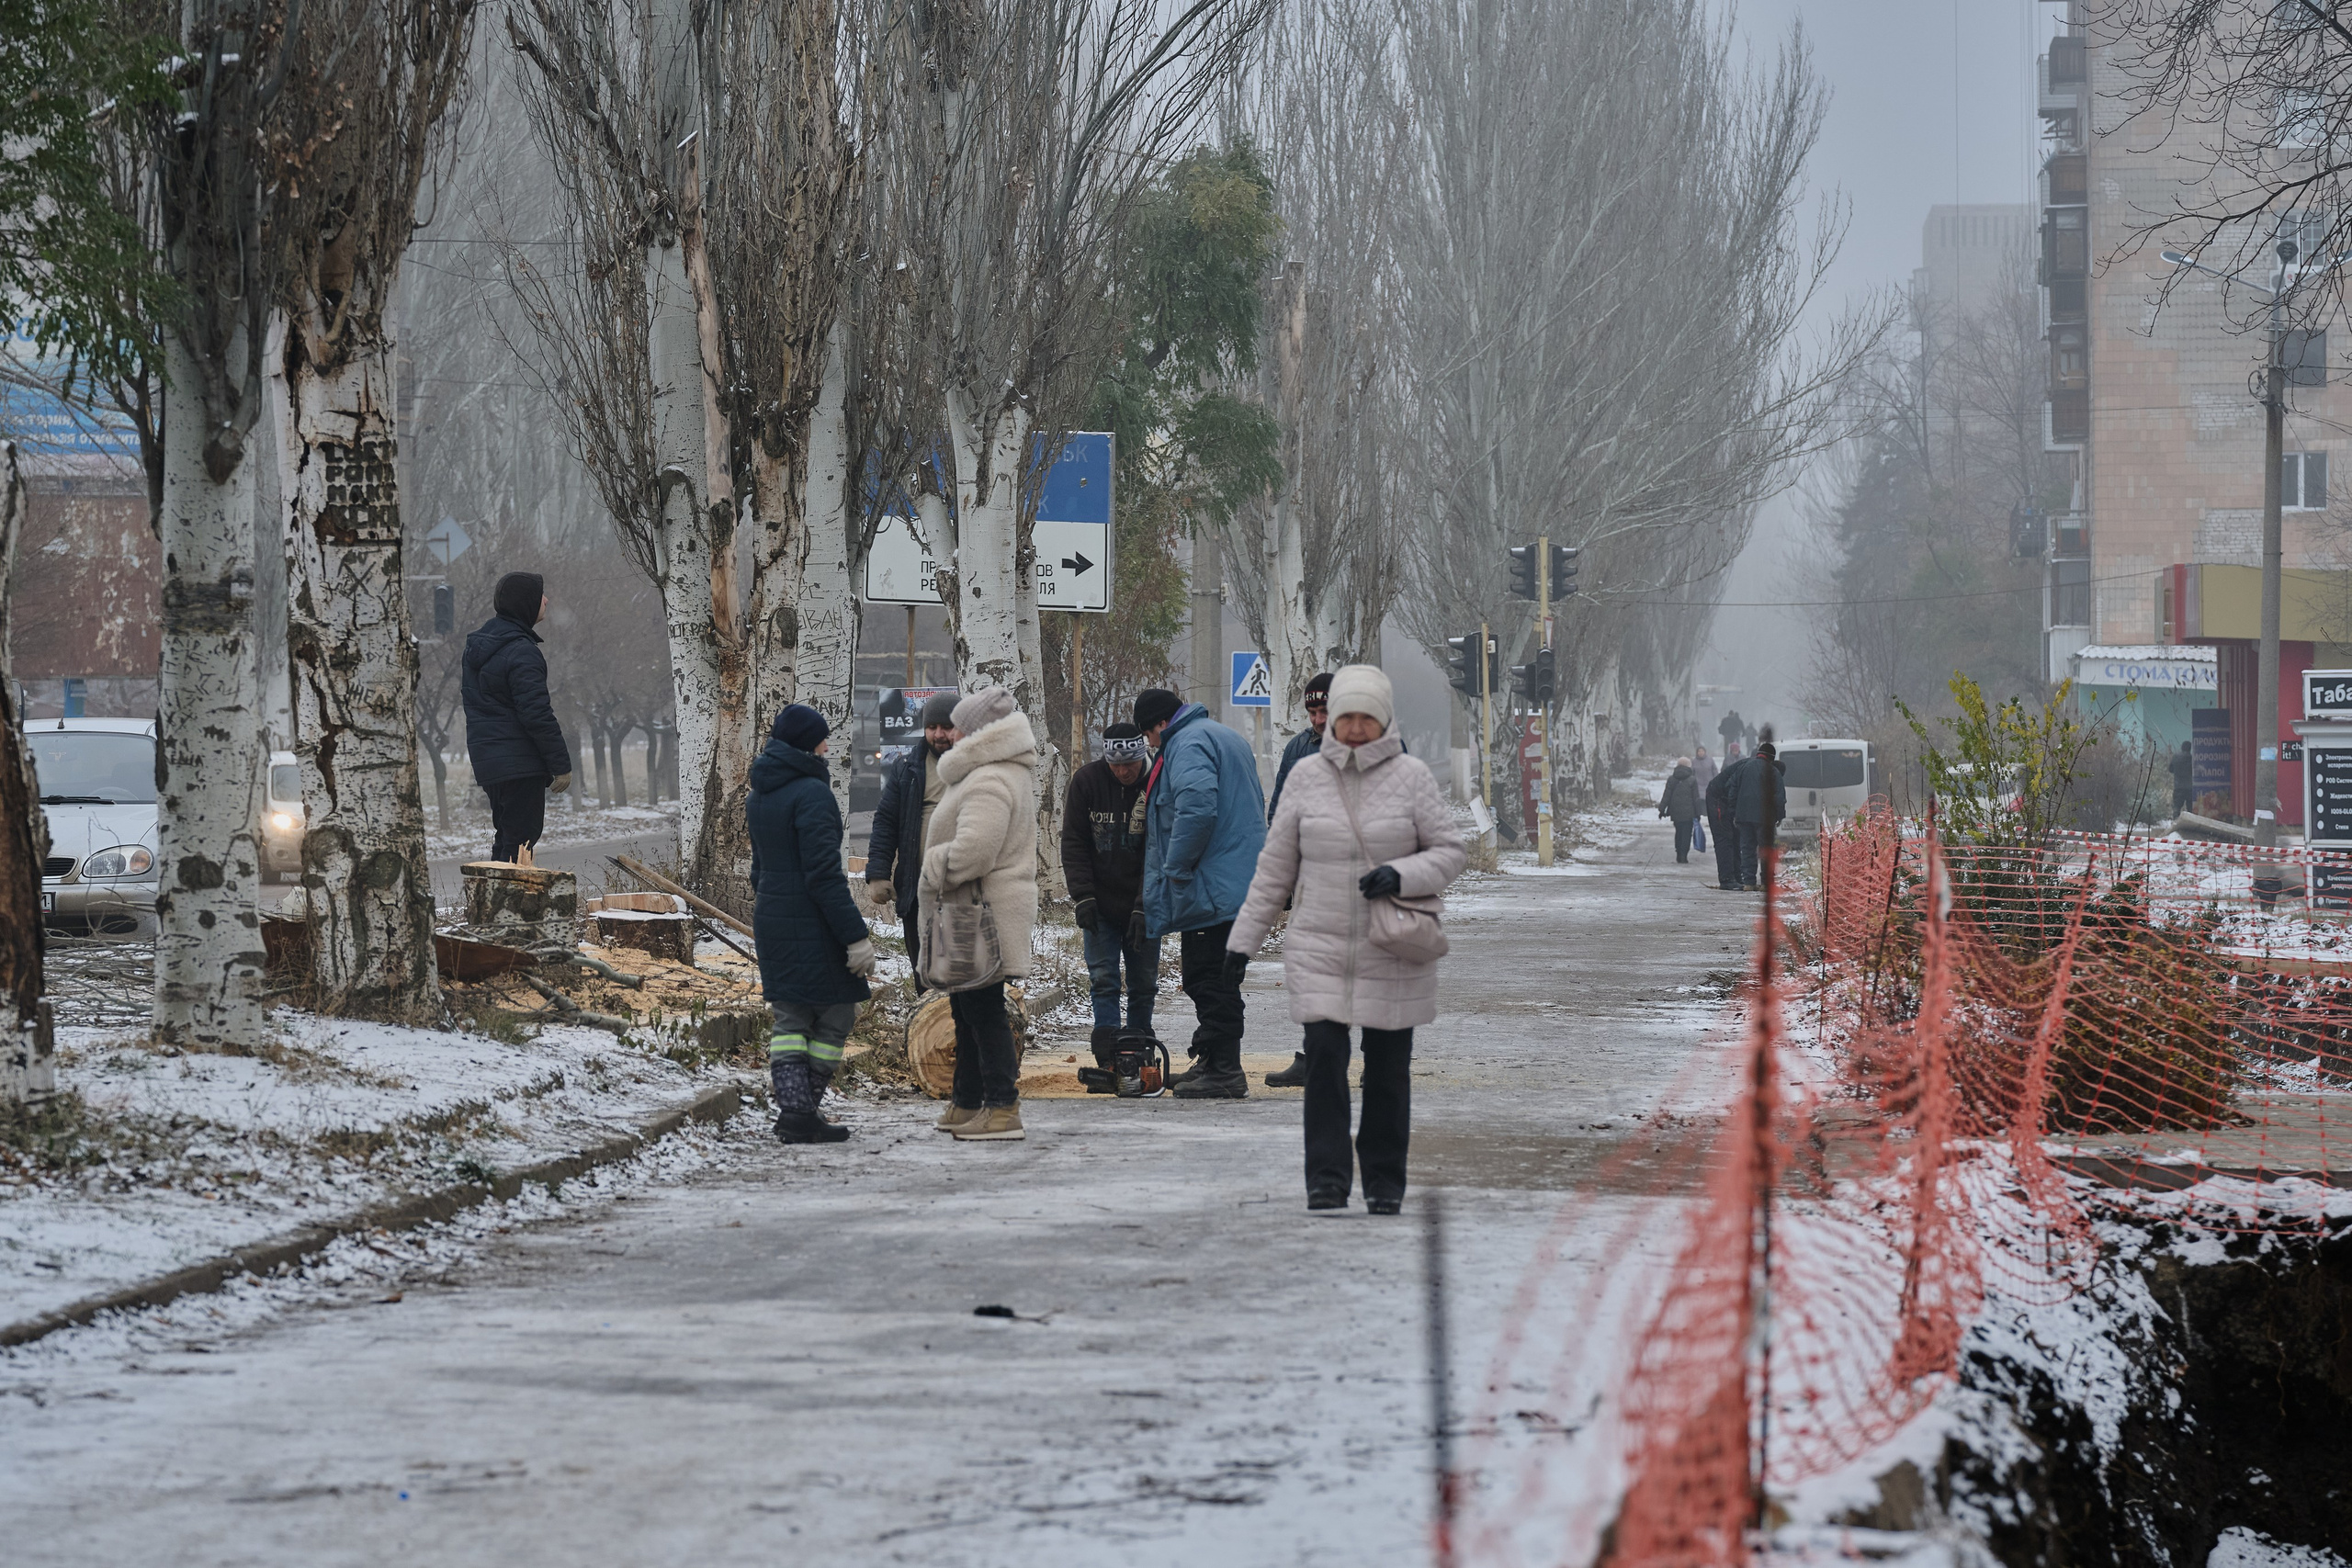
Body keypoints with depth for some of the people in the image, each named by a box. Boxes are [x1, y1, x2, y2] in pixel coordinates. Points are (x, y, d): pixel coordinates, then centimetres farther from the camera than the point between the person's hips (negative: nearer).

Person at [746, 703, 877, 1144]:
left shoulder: (761, 794, 10)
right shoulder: (811, 793, -17)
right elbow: (824, 873, -21)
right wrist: (856, 935, -19)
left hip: (770, 920, 8)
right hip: (812, 926, -8)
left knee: (789, 1017, 10)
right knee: (835, 1015, 4)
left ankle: (794, 1111, 1)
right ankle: (801, 1112, 1)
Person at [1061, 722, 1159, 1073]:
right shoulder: (1086, 781, -6)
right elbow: (1074, 845, -2)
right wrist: (1083, 898, -11)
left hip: (1144, 903, 0)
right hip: (1101, 905, 0)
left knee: (1144, 983, 6)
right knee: (1103, 978, -6)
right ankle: (1108, 1060, -11)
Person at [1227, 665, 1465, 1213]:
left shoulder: (1410, 776, -2)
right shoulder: (1308, 778, 3)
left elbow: (1449, 852, 0)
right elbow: (1276, 866, 9)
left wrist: (1401, 875, -19)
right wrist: (1244, 938, 9)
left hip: (1392, 957, -1)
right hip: (1319, 953, 1)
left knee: (1388, 1070, 6)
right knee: (1324, 1058, -12)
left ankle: (1385, 1182, 18)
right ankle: (1327, 1180, -9)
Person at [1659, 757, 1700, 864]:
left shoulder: (1671, 779, 3)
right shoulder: (1692, 780, -4)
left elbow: (1666, 796, 2)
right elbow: (1696, 798, -3)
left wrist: (1662, 809, 6)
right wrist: (1697, 813, 2)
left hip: (1676, 812, 3)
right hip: (1688, 813, -3)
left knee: (1678, 832, 15)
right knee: (1686, 834, 0)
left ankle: (1679, 856, 16)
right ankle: (1684, 856, -8)